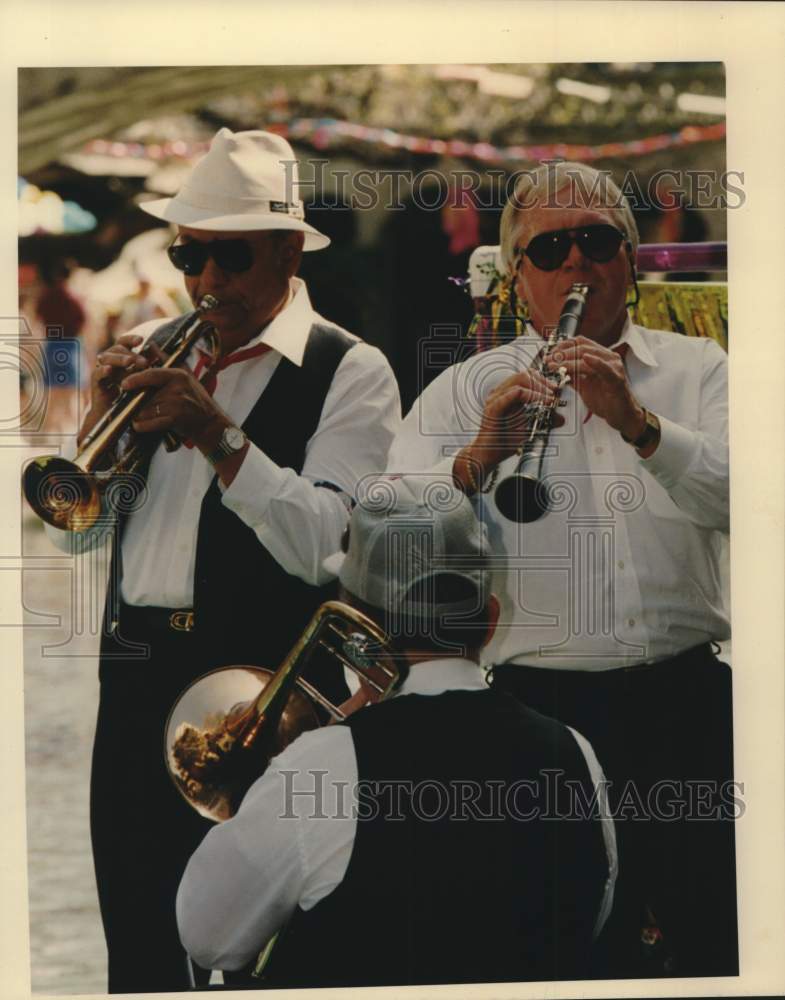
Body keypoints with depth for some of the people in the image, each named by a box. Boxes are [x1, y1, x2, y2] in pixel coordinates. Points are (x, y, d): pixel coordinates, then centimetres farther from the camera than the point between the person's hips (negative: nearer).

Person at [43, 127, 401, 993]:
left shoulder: (350, 373, -3)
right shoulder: (150, 353, 14)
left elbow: (323, 547, -16)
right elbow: (77, 531, 10)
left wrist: (216, 433, -22)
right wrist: (101, 419, -7)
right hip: (138, 678, 5)